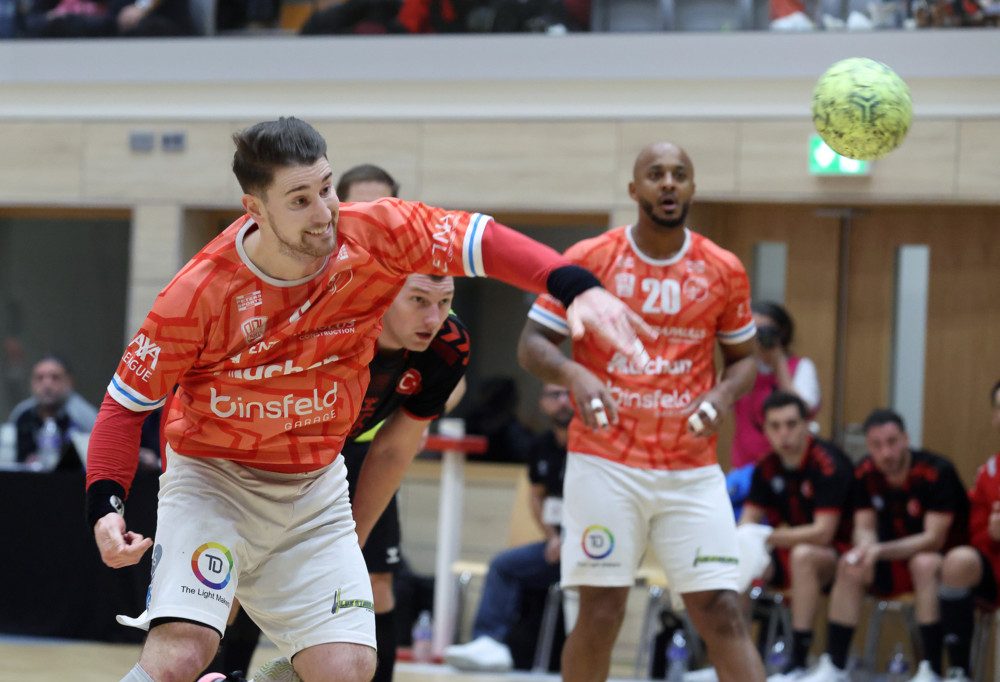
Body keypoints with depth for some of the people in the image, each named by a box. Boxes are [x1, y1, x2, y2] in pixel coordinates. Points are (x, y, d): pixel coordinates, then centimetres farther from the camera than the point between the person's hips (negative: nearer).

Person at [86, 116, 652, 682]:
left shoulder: (373, 235, -16)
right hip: (213, 481, -4)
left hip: (318, 487, 4)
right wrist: (106, 506, -23)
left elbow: (480, 240, -15)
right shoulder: (200, 293, -21)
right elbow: (128, 401, -10)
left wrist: (579, 287, -32)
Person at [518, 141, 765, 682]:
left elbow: (743, 357, 15)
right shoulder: (589, 260, -2)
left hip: (692, 470, 2)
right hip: (605, 464, -1)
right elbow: (532, 344, 1)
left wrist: (724, 394, -8)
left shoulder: (724, 272, 4)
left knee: (721, 612, -5)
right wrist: (574, 375, -21)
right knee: (600, 612, -1)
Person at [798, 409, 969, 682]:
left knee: (925, 564, -36)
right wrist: (865, 550, -27)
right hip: (898, 556, 6)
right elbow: (865, 529, -1)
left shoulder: (937, 472, -23)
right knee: (848, 567, -15)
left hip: (946, 559, -6)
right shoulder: (865, 473, -5)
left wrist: (880, 551, -34)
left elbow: (934, 539, -25)